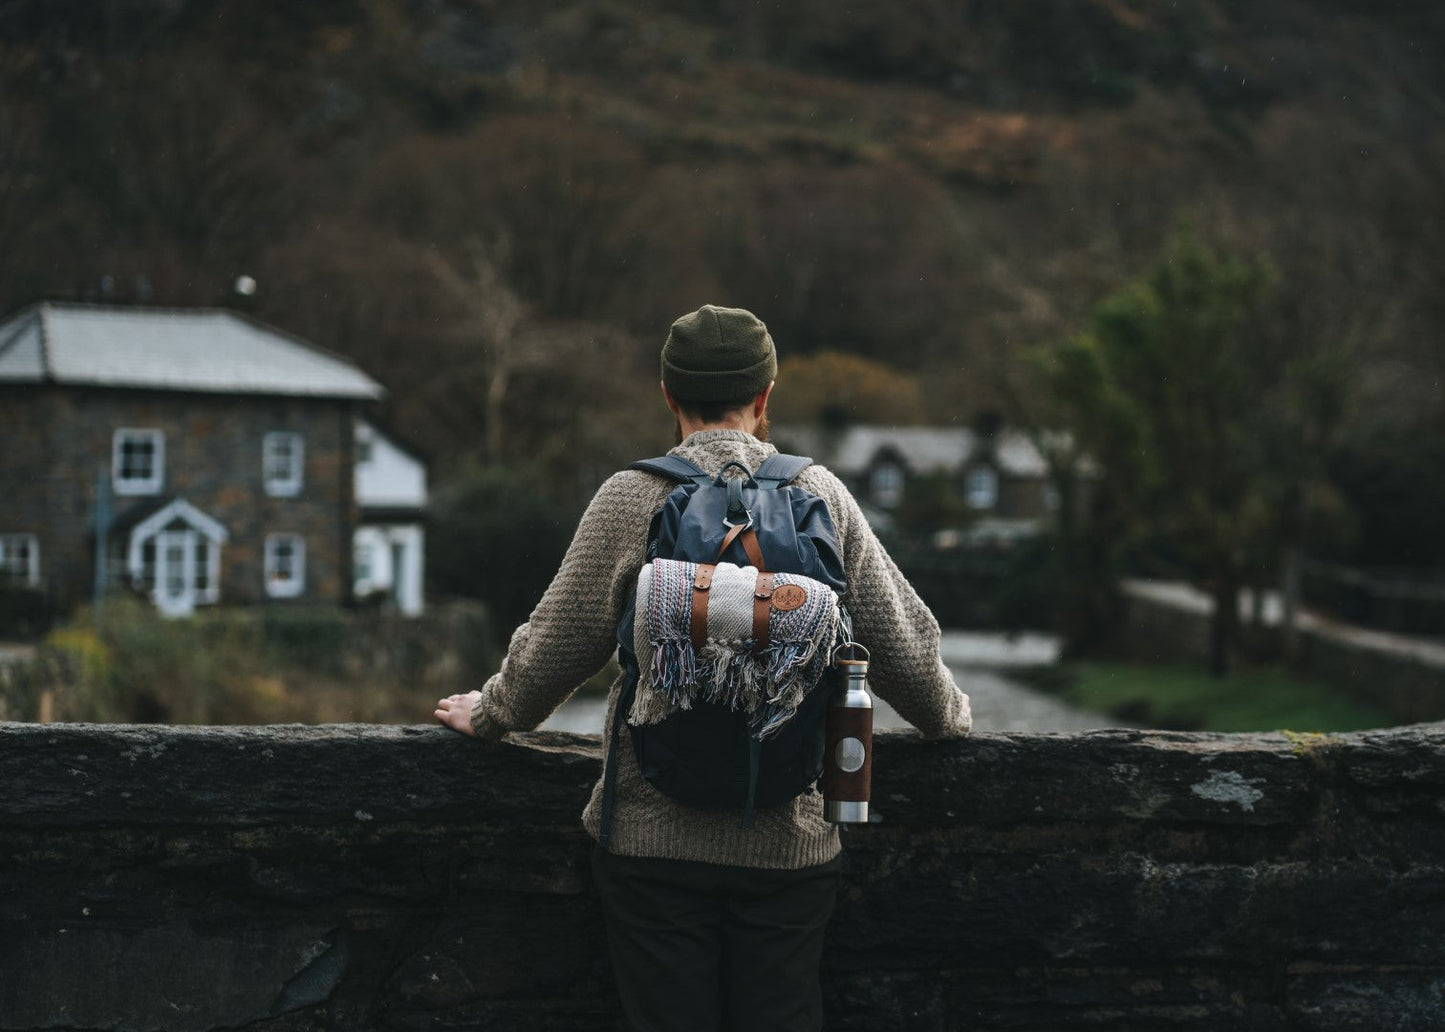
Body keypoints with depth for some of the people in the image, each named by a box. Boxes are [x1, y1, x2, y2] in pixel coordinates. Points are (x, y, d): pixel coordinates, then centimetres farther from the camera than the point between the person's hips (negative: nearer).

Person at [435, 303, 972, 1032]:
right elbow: (900, 642, 8)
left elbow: (556, 644, 0)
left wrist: (488, 714, 19)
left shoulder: (632, 499, -5)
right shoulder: (821, 495, 2)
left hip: (655, 841, -1)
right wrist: (947, 715, 27)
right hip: (789, 844, 2)